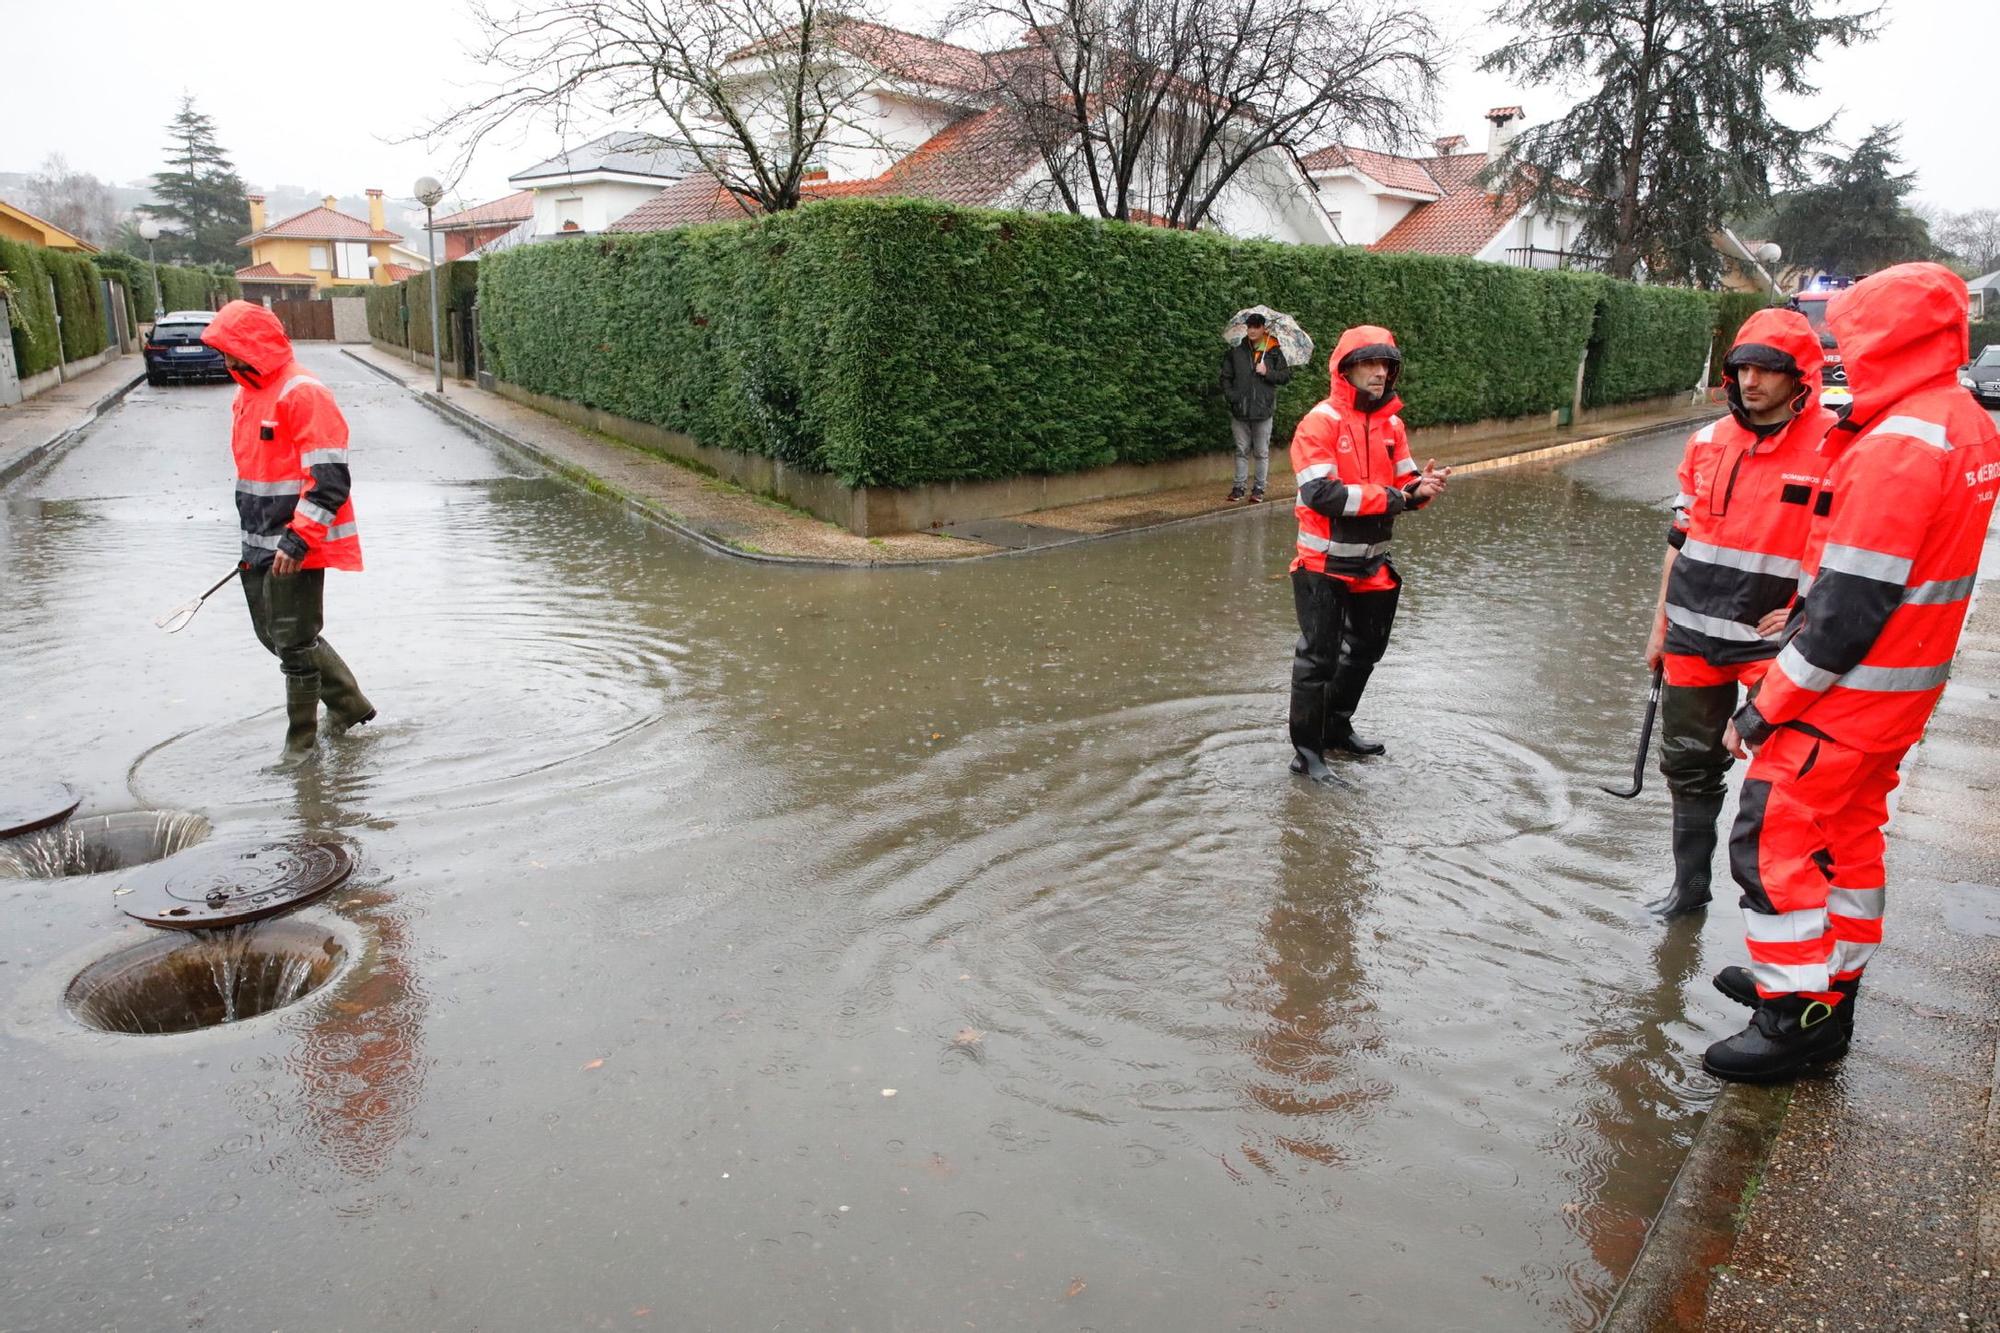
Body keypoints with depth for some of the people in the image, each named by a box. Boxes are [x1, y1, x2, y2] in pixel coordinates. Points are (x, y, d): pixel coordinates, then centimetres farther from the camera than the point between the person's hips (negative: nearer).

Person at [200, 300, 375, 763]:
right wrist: (254, 537, 25)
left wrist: (297, 540, -25)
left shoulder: (303, 394, -17)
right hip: (261, 546, 10)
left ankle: (302, 740, 15)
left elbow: (329, 479, -23)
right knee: (274, 634, 16)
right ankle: (350, 705, 29)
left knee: (295, 643, -1)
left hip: (296, 547, -10)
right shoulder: (248, 393, 13)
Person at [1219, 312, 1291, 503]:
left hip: (1263, 408, -1)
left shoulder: (1274, 352, 2)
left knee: (1262, 452, 4)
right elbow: (1226, 377, 9)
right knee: (1242, 451, 9)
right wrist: (1230, 394, -5)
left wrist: (1267, 373, -9)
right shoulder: (1236, 350, 5)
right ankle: (1239, 487, 15)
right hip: (1240, 409, 1)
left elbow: (1286, 375, 5)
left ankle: (1259, 488, 11)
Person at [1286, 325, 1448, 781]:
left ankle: (1337, 728, 38)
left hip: (1371, 563, 8)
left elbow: (1402, 486, 9)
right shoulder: (1321, 422, -15)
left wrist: (1421, 488, -15)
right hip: (1324, 564, -8)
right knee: (1319, 656, -1)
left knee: (1365, 648, 20)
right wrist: (1390, 498, -23)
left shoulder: (1391, 424, 6)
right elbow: (1321, 494, -25)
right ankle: (1306, 750, 11)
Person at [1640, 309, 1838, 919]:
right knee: (1690, 766, 15)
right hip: (1693, 636, 5)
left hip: (1773, 640, -5)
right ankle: (1690, 883, 30)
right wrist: (1661, 623, 15)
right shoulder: (1708, 442, 6)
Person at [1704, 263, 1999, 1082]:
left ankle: (1797, 1020, 9)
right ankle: (1831, 983, 35)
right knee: (1849, 832, 20)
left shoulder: (1897, 446, -23)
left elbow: (1849, 606, -24)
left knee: (1774, 839, -1)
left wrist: (1766, 707, -18)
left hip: (1849, 690, -10)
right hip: (1909, 684, 10)